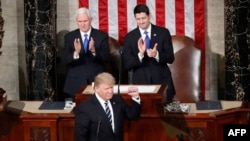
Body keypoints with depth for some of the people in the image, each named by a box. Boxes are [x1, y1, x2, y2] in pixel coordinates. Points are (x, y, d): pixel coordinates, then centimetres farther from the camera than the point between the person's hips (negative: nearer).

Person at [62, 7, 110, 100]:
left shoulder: (102, 36, 0)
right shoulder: (69, 37, 2)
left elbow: (107, 58, -7)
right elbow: (64, 60, -6)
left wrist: (94, 50, -25)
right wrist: (76, 52, -26)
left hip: (97, 82, 0)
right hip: (76, 84, 1)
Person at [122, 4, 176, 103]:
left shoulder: (163, 32, 0)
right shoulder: (129, 37, 1)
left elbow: (171, 58, -1)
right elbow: (127, 65, -4)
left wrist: (157, 55, -21)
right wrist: (140, 54, -21)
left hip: (162, 81, 0)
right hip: (141, 83, 0)